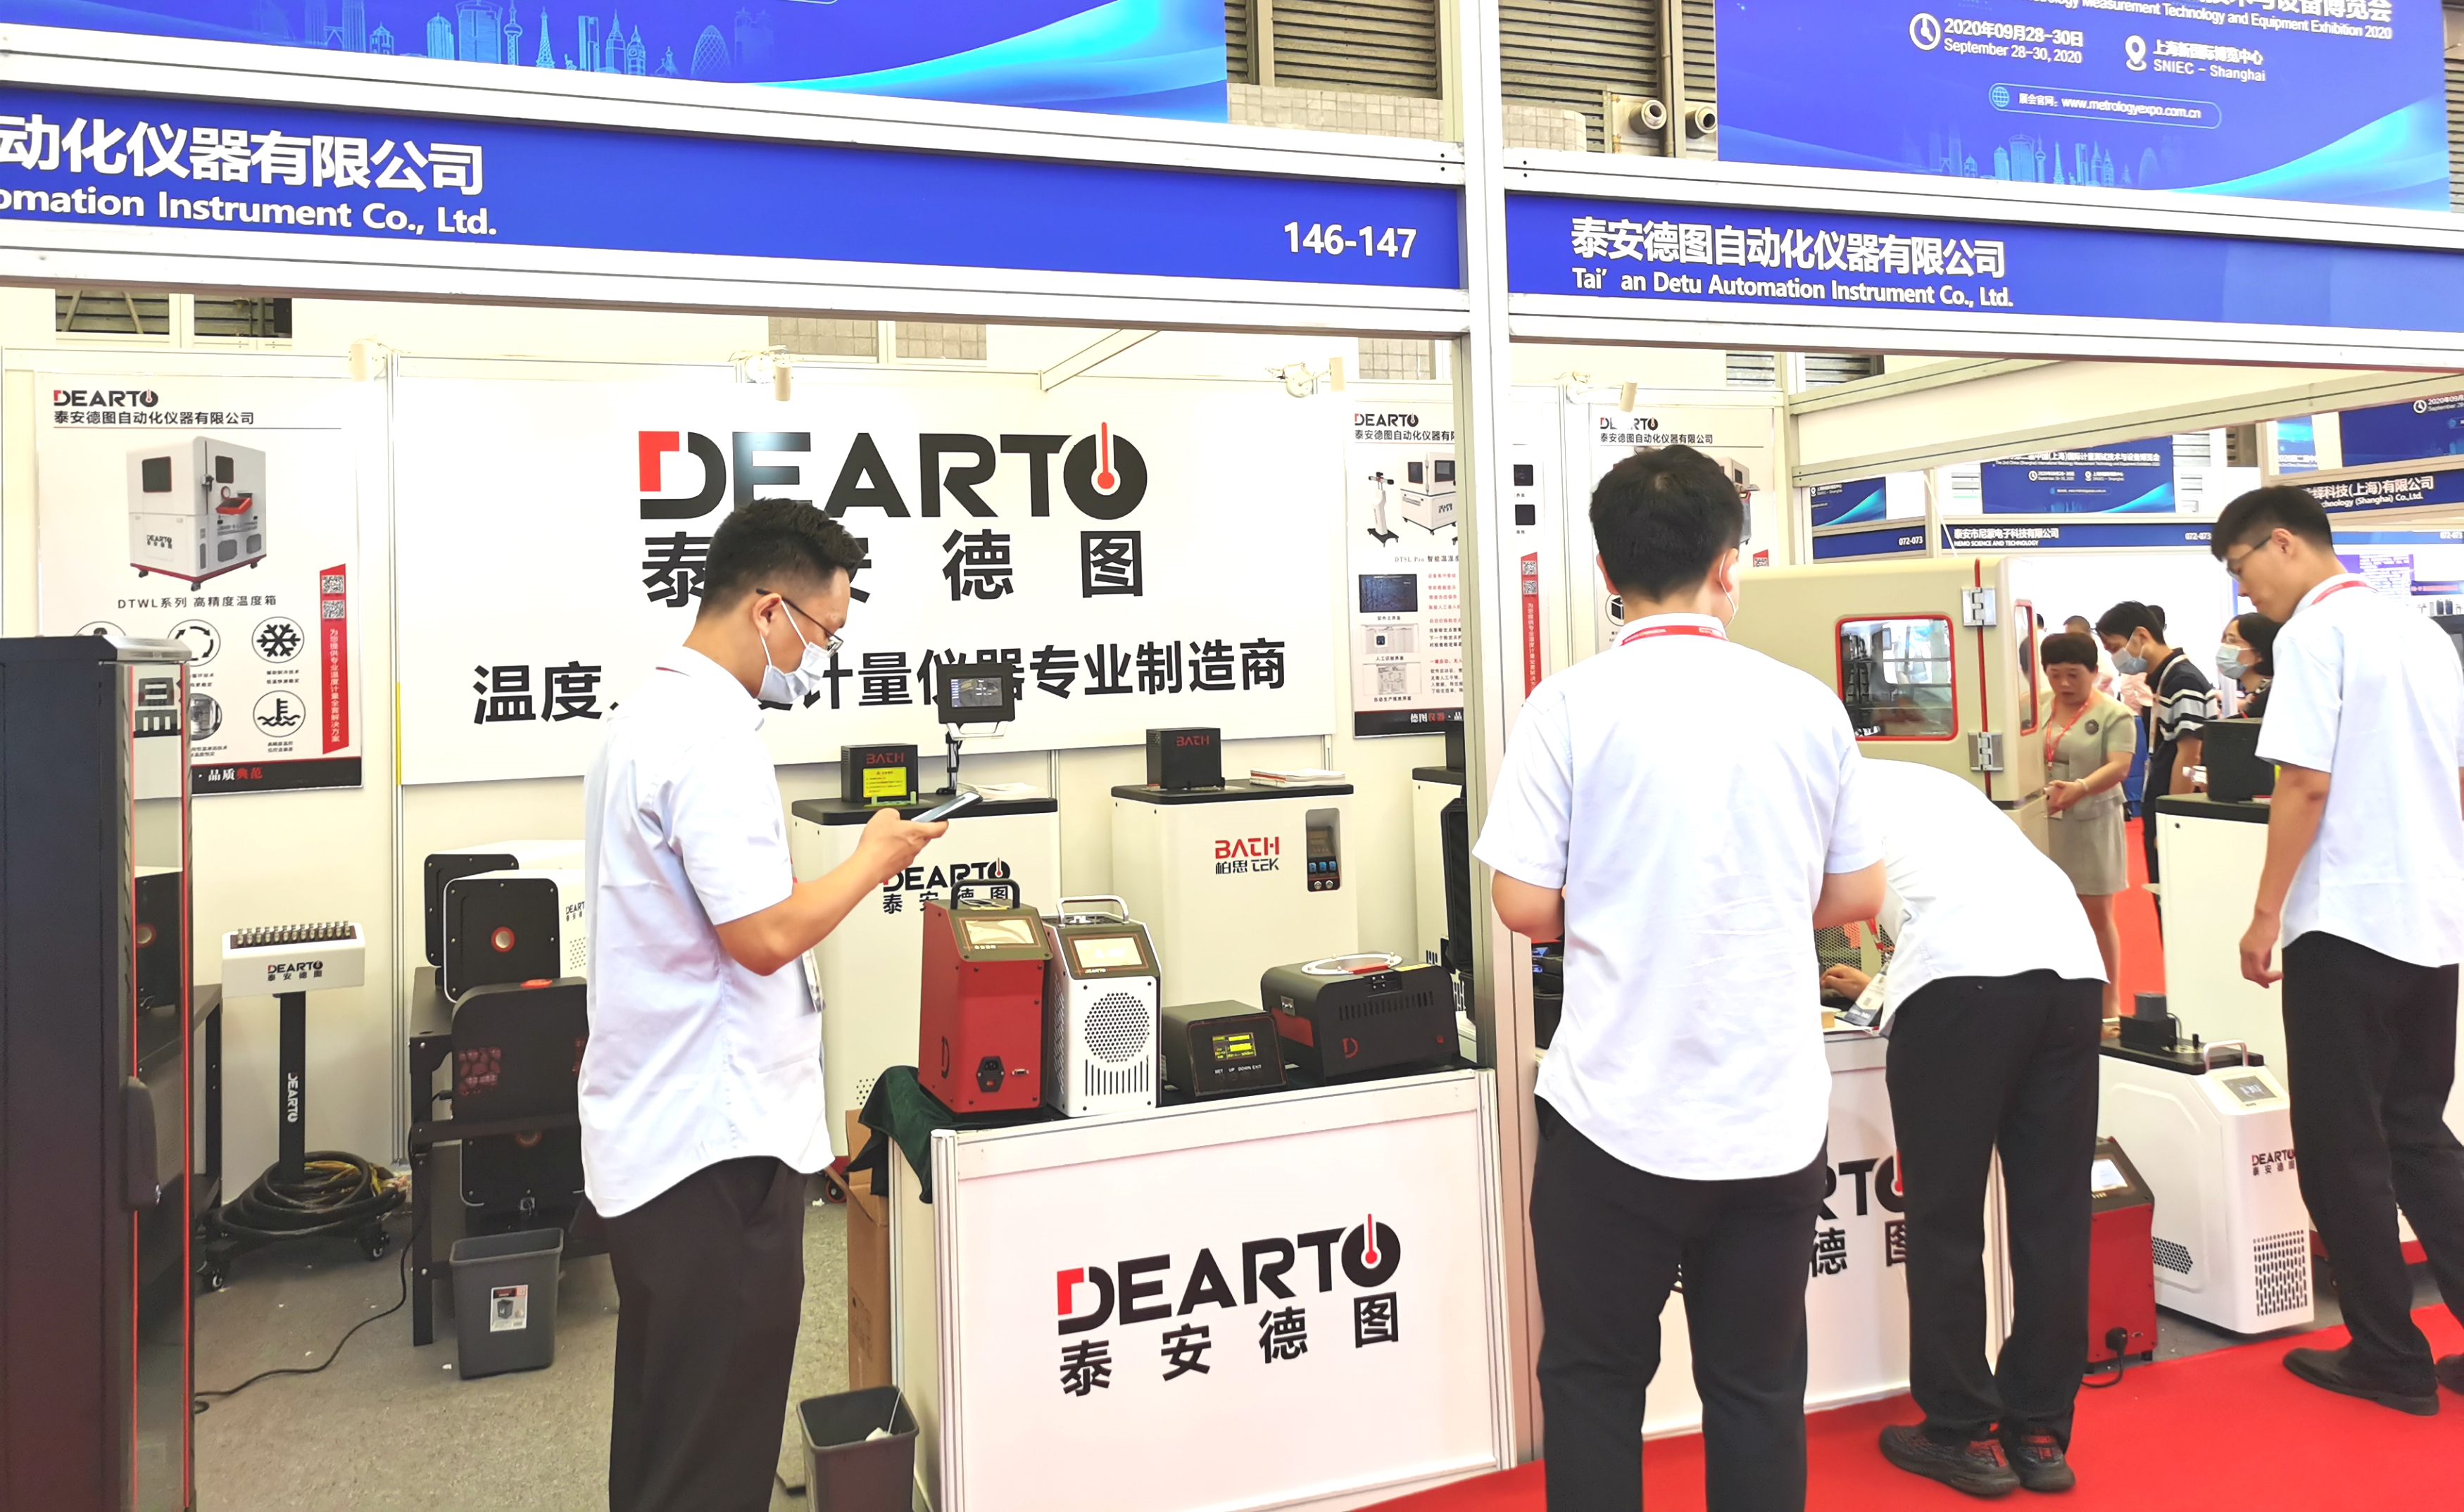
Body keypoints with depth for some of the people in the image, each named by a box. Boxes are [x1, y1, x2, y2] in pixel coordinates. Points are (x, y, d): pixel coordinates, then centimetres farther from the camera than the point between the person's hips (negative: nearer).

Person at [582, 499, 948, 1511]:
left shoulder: (650, 713, 11)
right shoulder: (711, 739, -22)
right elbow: (764, 935, -25)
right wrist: (875, 859, -10)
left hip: (649, 1133, 10)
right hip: (715, 1148, -10)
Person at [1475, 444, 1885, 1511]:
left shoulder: (1568, 709, -9)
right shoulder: (1807, 704, -1)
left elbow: (1525, 905, -9)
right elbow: (1857, 895, 7)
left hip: (1619, 1113, -2)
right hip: (1772, 1115, 3)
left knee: (1596, 1381, 14)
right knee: (1758, 1388, 16)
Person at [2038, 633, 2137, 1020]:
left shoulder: (2114, 715, -4)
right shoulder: (2038, 709, 7)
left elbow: (2119, 767, -15)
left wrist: (2081, 788, -33)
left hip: (2092, 824, -3)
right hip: (2043, 824, 3)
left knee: (2097, 913, 5)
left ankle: (2109, 1000, 17)